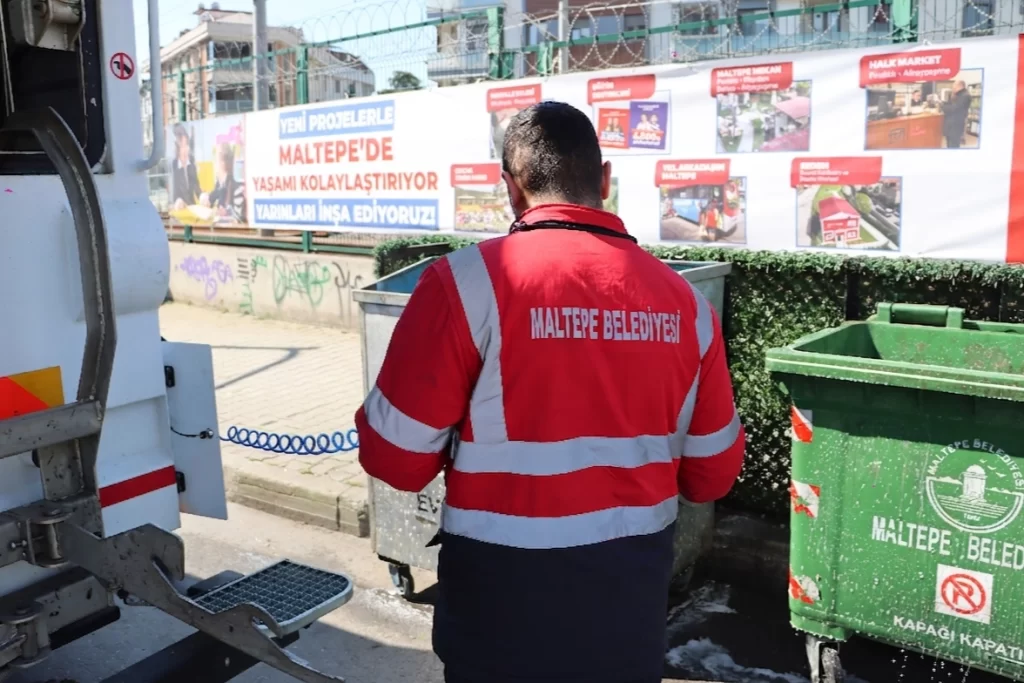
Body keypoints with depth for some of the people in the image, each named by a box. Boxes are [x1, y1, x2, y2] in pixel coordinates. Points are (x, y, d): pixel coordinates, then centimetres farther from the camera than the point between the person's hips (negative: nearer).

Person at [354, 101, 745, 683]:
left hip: (506, 595, -3)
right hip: (633, 590, 3)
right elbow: (712, 474, 5)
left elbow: (396, 457, -11)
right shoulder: (683, 298, -4)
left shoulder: (469, 280, -16)